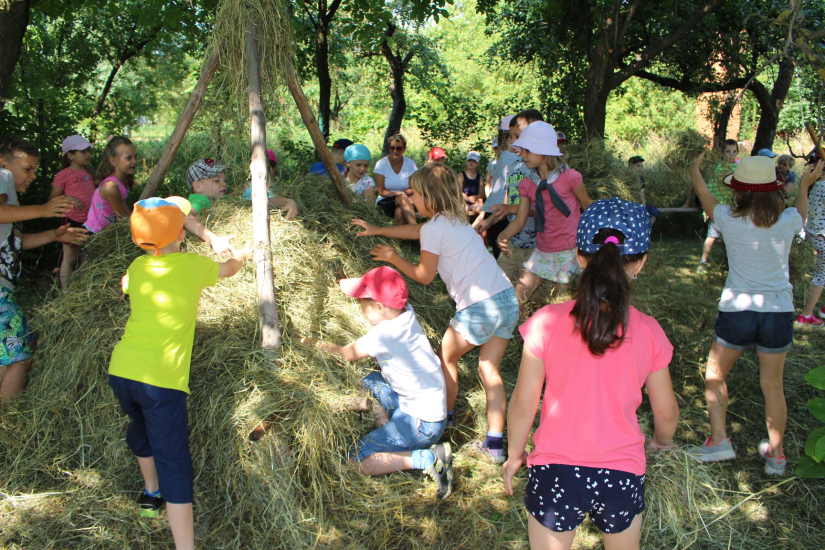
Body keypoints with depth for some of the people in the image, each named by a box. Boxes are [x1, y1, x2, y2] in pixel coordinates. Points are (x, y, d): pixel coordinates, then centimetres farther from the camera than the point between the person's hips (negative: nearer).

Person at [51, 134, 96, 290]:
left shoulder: (89, 173, 10)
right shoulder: (63, 175, -9)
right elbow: (53, 198, -7)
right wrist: (68, 198, -24)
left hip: (90, 221, 6)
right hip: (73, 220, -6)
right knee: (70, 257, 2)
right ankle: (65, 290, 10)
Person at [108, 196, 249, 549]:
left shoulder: (137, 268, 9)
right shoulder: (193, 266, -2)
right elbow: (229, 269, 19)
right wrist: (240, 256, 42)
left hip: (121, 371, 6)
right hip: (161, 379, -6)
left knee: (142, 429, 32)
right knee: (174, 464, -5)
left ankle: (151, 493, 54)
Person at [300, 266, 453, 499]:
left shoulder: (383, 334, -25)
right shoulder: (407, 314, -5)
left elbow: (345, 355, -9)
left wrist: (314, 343, 5)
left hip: (422, 422, -9)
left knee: (360, 460, -9)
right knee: (367, 380, 24)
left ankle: (429, 458, -11)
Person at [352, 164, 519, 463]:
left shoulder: (433, 229, -6)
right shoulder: (455, 219, 20)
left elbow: (424, 276, 1)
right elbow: (417, 230, 34)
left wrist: (394, 258, 16)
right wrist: (377, 230, 41)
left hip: (479, 307, -8)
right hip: (508, 297, 8)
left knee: (446, 357, 16)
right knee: (490, 370, 11)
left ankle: (445, 416, 32)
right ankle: (495, 443, 8)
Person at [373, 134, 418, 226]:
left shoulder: (410, 163, 5)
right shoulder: (381, 164, 0)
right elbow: (381, 191, -4)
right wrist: (400, 194, -17)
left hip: (406, 202, 2)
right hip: (386, 202, -1)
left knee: (399, 212, -36)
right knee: (402, 198, -36)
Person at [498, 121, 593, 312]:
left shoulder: (569, 177, -12)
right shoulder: (527, 184, 2)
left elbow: (588, 208, 0)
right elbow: (520, 219, -1)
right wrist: (504, 235, -21)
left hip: (570, 251, -5)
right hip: (542, 252, 5)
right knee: (517, 298, 1)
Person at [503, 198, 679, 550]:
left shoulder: (547, 323, -14)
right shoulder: (648, 332, -9)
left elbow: (523, 405, -8)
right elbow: (667, 415, 3)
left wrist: (514, 455, 9)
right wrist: (660, 443, 25)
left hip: (555, 471, -1)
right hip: (622, 475, 2)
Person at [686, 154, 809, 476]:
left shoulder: (728, 220, -8)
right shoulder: (789, 220, -3)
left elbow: (703, 194, 13)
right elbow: (802, 208, 23)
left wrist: (695, 169, 33)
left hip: (737, 310, -2)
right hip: (779, 311, 2)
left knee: (714, 376, 17)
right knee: (772, 386, 15)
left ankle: (719, 439, 8)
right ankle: (776, 454, 23)